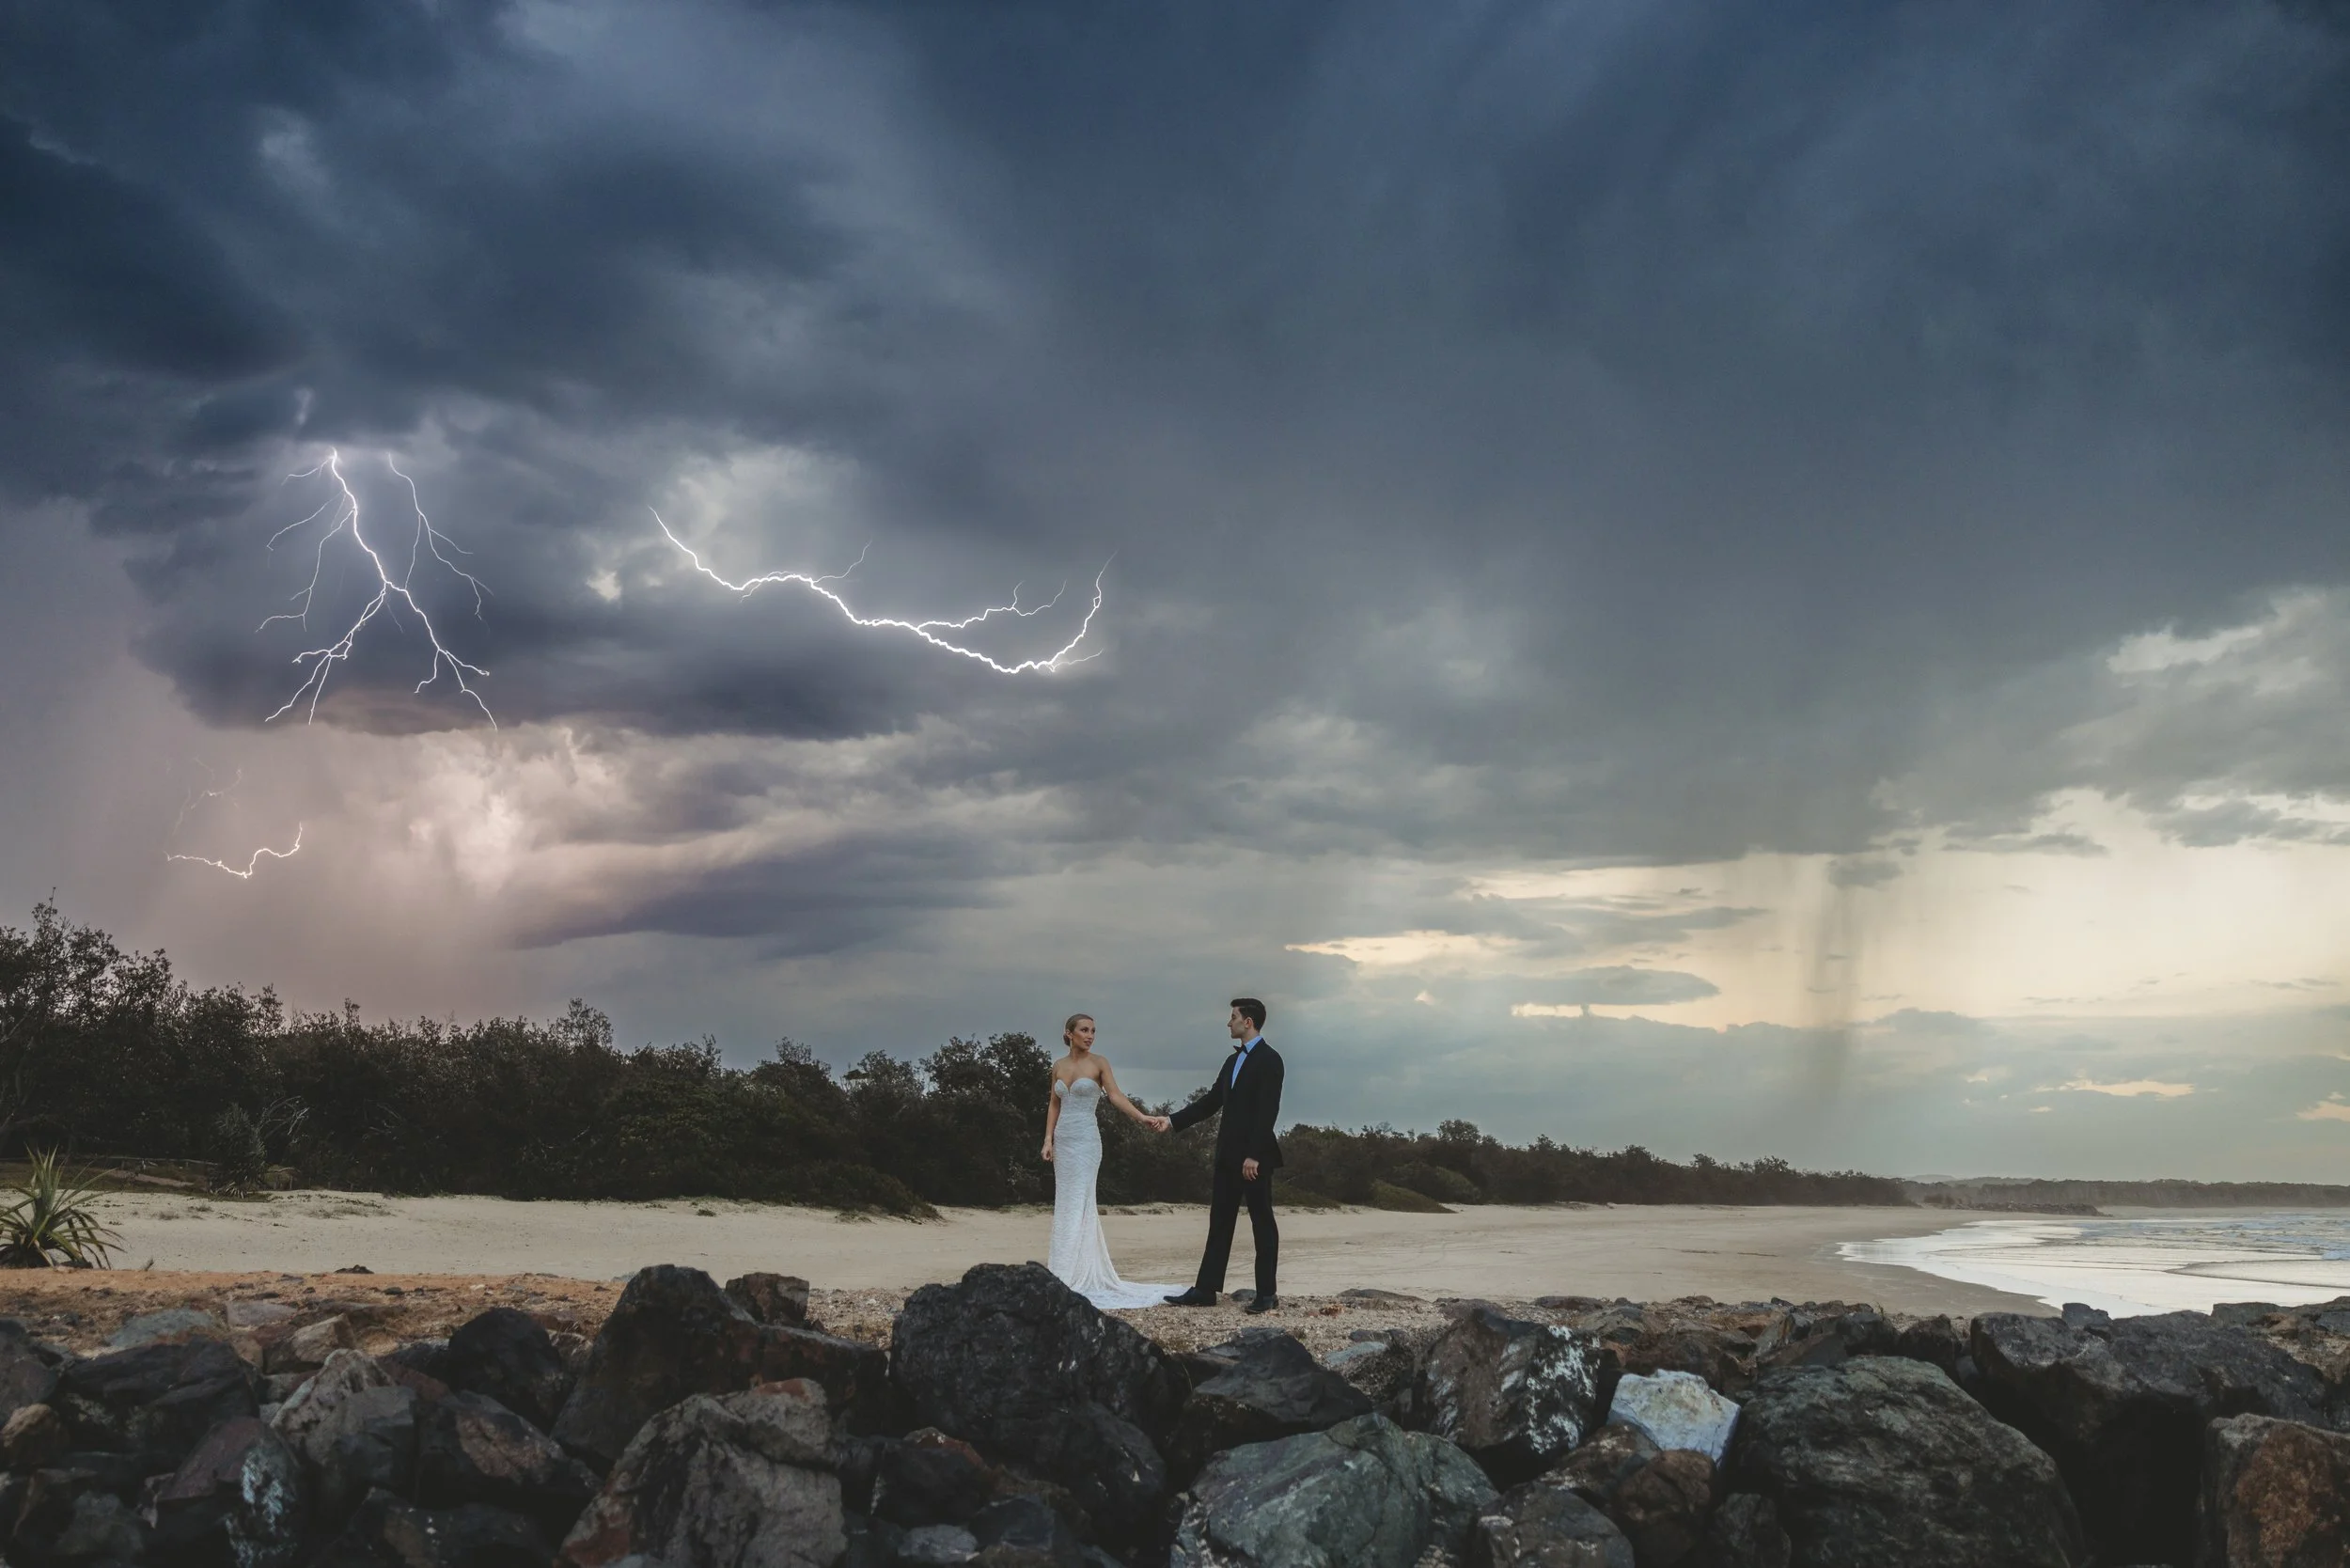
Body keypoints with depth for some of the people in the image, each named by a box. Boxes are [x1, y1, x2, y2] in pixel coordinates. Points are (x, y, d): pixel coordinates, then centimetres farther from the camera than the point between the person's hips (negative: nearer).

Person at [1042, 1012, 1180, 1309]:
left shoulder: (1099, 1062, -3)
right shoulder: (1058, 1066, 10)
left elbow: (1116, 1095, -12)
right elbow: (1054, 1104, 15)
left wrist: (1142, 1118, -25)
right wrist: (1048, 1138, 5)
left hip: (1085, 1139, -5)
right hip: (1062, 1139, 5)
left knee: (1077, 1203, -7)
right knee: (1065, 1203, 6)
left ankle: (1071, 1273, -6)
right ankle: (1072, 1264, 14)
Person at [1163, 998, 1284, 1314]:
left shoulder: (1269, 1059, -11)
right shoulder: (1234, 1060, 16)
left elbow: (1268, 1111, -18)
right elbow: (1212, 1101, 19)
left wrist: (1254, 1155, -22)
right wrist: (1172, 1121, 13)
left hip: (1255, 1156, -9)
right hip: (1228, 1155, 9)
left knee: (1262, 1223, 0)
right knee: (1219, 1223, 8)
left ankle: (1267, 1294, 6)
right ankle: (1205, 1290, 11)